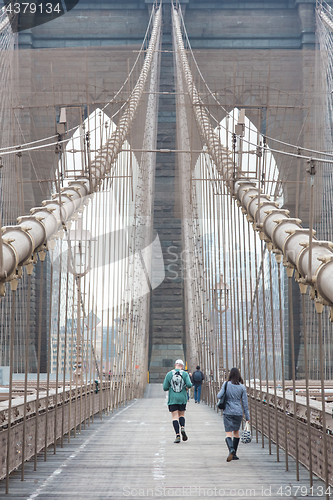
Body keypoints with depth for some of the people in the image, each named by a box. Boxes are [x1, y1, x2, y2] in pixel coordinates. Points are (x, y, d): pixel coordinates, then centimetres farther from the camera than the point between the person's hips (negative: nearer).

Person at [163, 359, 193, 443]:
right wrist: (187, 387, 10)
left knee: (175, 417, 0)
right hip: (182, 398, 1)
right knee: (181, 415, 18)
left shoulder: (169, 374, -1)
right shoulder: (185, 374, -2)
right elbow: (189, 384, -13)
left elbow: (165, 388, -1)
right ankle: (182, 428, -9)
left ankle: (177, 435, -12)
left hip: (172, 399, -1)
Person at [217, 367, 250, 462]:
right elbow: (245, 402, 2)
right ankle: (234, 454, 22)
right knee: (236, 432, 19)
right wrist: (247, 416, 8)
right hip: (238, 412, 2)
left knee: (228, 433, -3)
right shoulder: (242, 387, -1)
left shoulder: (226, 384, -6)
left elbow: (219, 396, -7)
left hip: (228, 412, -2)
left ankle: (231, 449, -31)